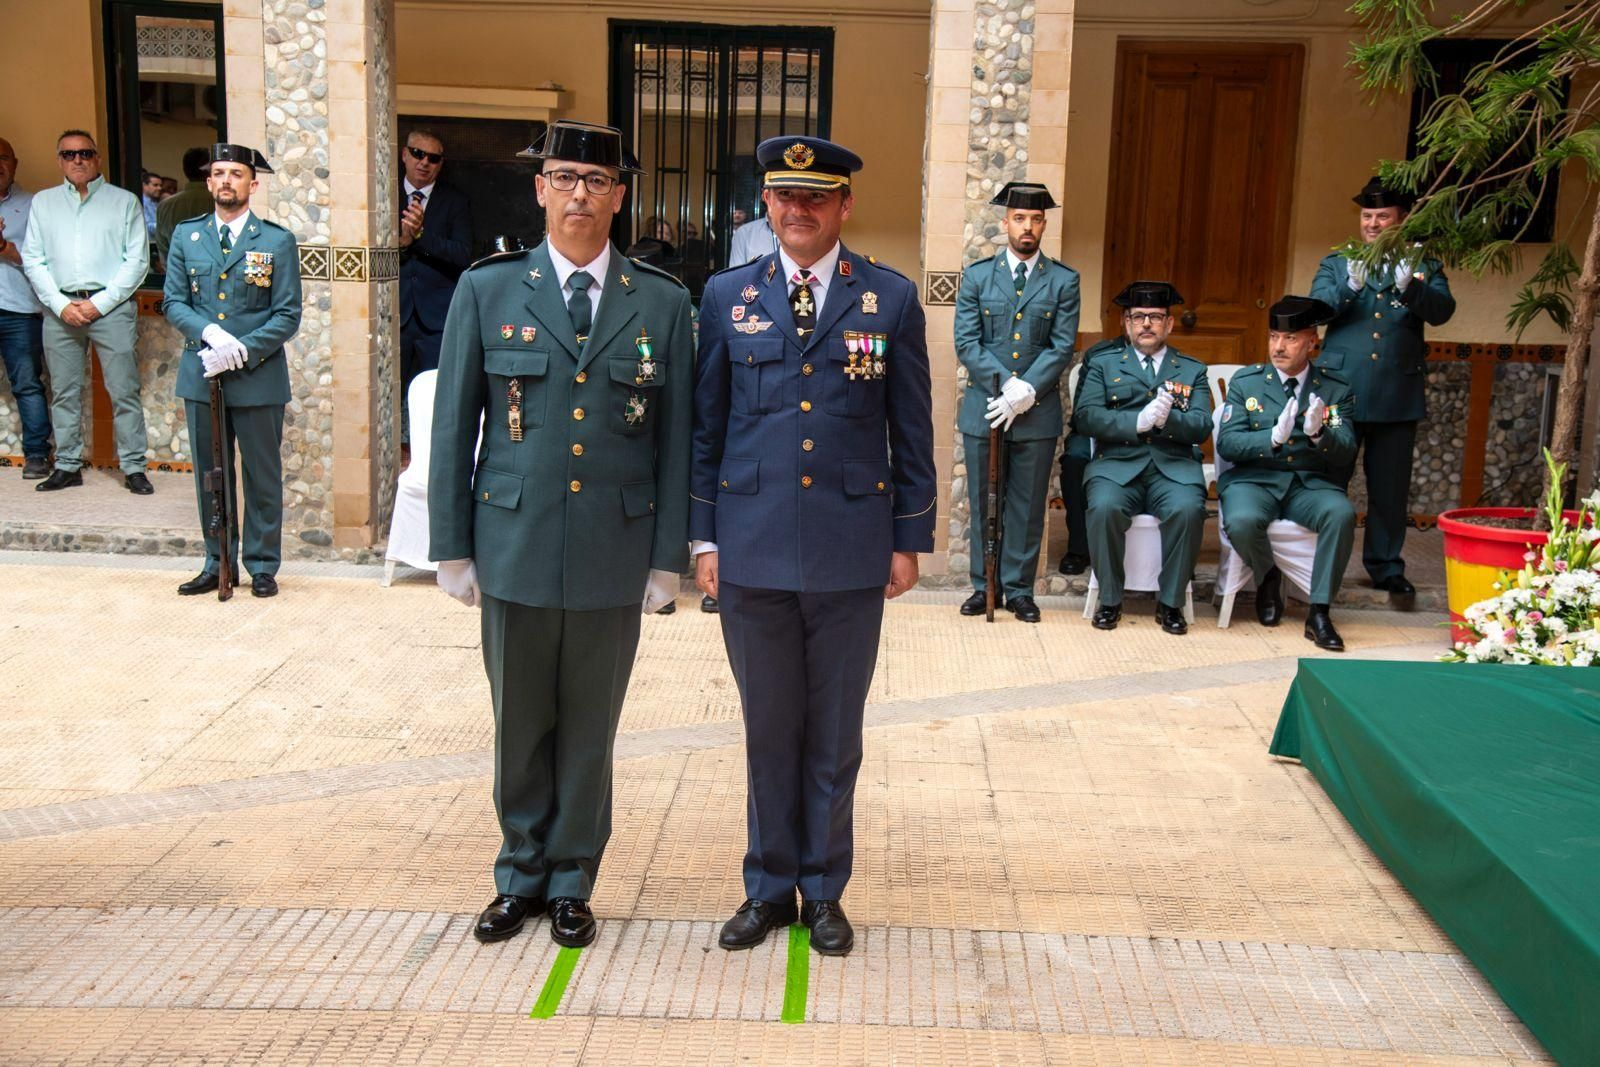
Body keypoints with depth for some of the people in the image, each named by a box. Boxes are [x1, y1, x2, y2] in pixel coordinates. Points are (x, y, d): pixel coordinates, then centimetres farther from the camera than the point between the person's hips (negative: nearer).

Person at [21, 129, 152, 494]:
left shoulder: (124, 201, 6)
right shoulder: (43, 202, 14)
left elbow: (137, 260, -1)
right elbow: (33, 260, 10)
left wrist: (99, 304, -8)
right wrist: (61, 305, -5)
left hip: (111, 307, -3)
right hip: (60, 307, 3)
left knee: (124, 391, -5)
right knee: (64, 392, 7)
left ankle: (133, 468, 0)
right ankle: (67, 467, 14)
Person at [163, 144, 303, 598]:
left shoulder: (278, 241, -1)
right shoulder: (186, 235, 9)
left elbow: (287, 316, -4)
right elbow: (173, 302, 6)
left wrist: (243, 350, -17)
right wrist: (209, 332, -14)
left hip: (259, 378, -3)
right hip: (201, 374, 3)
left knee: (263, 476, 5)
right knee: (209, 475, 10)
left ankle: (262, 566, 16)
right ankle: (218, 563, 22)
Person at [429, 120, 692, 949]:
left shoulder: (663, 304, 3)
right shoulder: (486, 291, 2)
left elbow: (675, 437, 3)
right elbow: (453, 427, 3)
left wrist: (669, 555, 0)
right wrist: (452, 547, 1)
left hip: (615, 552, 0)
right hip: (515, 546, 0)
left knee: (590, 725, 10)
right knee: (519, 724, 12)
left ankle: (571, 882, 28)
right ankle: (522, 873, 31)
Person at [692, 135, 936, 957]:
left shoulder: (892, 299, 2)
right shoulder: (726, 296, 5)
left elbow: (912, 432, 4)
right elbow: (705, 426, 7)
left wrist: (910, 539, 2)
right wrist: (703, 536, 3)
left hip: (850, 553, -1)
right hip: (752, 551, 1)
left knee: (835, 734, 10)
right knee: (768, 730, 12)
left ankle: (823, 889, 27)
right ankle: (769, 886, 28)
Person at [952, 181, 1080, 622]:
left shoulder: (1064, 281, 5)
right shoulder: (976, 276, 6)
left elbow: (1062, 347, -2)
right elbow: (966, 343, -2)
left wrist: (1026, 392, -14)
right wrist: (1006, 385, -15)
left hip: (1037, 411, 0)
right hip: (983, 407, 1)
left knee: (1027, 505, 5)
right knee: (983, 502, 7)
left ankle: (1018, 588, 15)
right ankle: (984, 586, 17)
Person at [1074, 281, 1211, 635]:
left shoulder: (1193, 370, 19)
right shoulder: (1103, 364, 17)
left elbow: (1201, 427, 4)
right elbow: (1088, 416, 0)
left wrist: (1167, 418, -17)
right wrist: (1138, 422, -15)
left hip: (1174, 467, 1)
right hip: (1117, 463, 0)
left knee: (1188, 509, -31)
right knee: (1104, 507, -32)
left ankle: (1170, 602, -12)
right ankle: (1110, 599, -11)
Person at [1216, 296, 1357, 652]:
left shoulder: (1336, 389, 7)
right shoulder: (1245, 382, 5)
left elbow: (1344, 453, -3)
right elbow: (1226, 443, -6)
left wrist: (1319, 434, -25)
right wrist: (1274, 437, -23)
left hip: (1311, 484, 1)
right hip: (1254, 479, -1)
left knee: (1342, 514, -31)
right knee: (1242, 521, -33)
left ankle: (1319, 612, -19)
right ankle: (1267, 577, 2)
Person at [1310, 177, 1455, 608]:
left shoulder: (1424, 266, 10)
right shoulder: (1336, 263, 10)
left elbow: (1442, 310, -8)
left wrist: (1410, 286, -27)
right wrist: (1350, 286, -25)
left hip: (1398, 395, 0)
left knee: (1390, 489, 7)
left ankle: (1387, 568, 19)